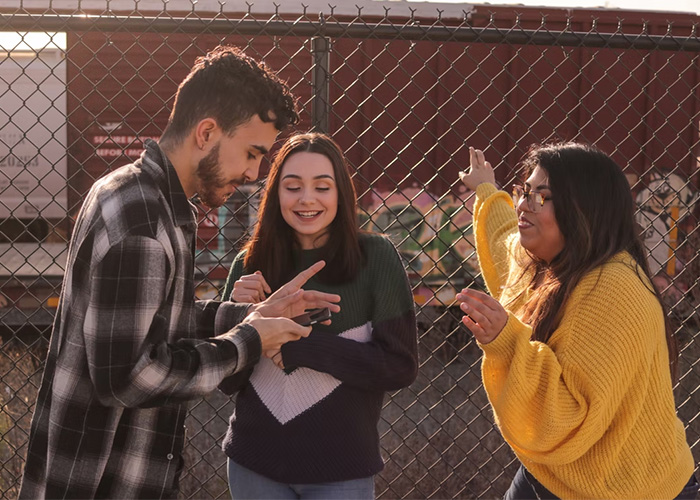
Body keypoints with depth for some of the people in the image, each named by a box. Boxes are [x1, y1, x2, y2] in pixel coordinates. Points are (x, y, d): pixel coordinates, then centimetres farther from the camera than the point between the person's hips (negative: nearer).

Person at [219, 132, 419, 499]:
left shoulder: (375, 257, -9)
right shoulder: (250, 265, -3)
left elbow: (400, 366, -12)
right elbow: (228, 381, 1)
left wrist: (298, 344, -18)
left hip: (340, 470, -2)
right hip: (254, 465, 3)